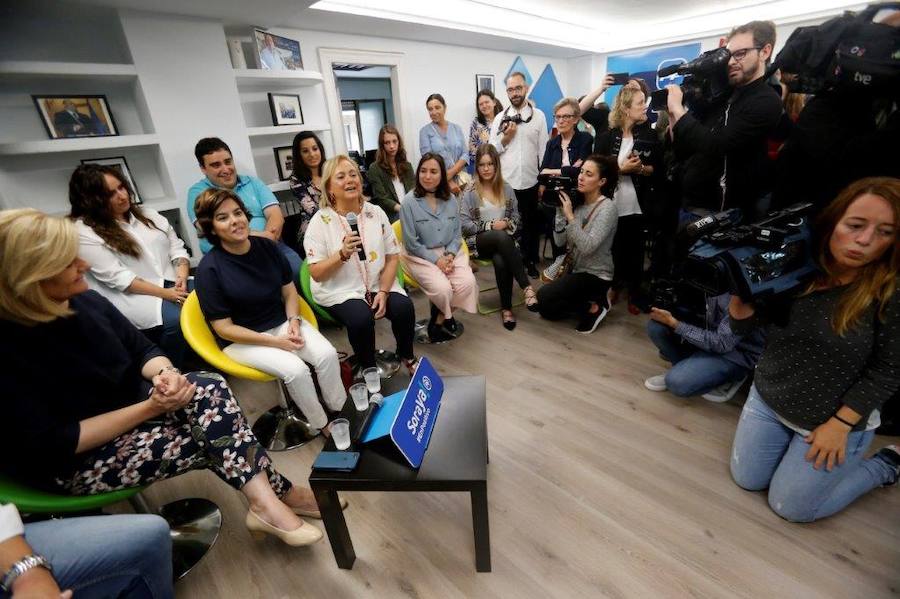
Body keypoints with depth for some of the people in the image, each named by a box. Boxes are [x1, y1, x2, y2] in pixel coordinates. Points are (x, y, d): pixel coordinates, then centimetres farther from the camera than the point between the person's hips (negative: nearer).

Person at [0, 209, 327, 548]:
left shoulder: (87, 302, -4)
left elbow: (144, 351, 2)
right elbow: (55, 444, -22)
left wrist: (165, 374, -21)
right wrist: (150, 408, -26)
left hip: (127, 403, 5)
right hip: (68, 462, -5)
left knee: (211, 389, -23)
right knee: (212, 438, -23)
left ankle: (268, 500, -23)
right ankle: (277, 494, -5)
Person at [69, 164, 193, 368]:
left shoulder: (147, 214, 15)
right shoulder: (84, 232, -3)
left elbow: (176, 246, 11)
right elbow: (117, 277, -12)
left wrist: (182, 277, -10)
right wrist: (166, 294, -20)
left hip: (173, 284, 5)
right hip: (132, 295, -5)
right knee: (176, 319, -32)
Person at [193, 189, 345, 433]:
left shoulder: (266, 246, -4)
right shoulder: (209, 269, -17)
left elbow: (289, 291, 6)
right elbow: (224, 328, -14)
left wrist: (294, 321, -13)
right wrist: (276, 342, -18)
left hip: (282, 322, 5)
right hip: (242, 339, -4)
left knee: (327, 354, -19)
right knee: (296, 369, -27)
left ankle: (341, 412, 1)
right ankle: (322, 425, -2)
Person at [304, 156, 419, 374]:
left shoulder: (376, 212, 3)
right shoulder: (320, 221, -7)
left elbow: (393, 257, 3)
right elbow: (316, 274, -9)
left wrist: (383, 292, -11)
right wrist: (343, 254, -26)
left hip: (378, 284, 3)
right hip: (339, 291, -3)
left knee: (404, 307, -22)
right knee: (361, 318, -31)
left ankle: (406, 356, 10)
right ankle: (368, 369, 0)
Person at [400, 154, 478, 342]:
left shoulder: (451, 199, 4)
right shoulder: (409, 202, -9)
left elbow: (457, 234, 8)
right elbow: (411, 243, -9)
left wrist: (450, 255, -10)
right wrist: (436, 260, -13)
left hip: (449, 252, 4)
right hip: (421, 256, -4)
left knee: (468, 283, -21)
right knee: (443, 288, -28)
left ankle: (439, 319, 3)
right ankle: (447, 318, 9)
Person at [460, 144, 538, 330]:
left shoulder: (506, 188, 9)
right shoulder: (470, 191, -1)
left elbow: (516, 217, 15)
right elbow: (463, 224, -5)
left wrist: (507, 224, -8)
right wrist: (491, 225, -11)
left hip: (503, 240, 2)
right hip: (479, 241, -2)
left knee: (501, 262, -34)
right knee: (501, 236, -38)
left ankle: (506, 307, -18)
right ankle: (527, 287, -35)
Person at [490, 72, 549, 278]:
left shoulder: (538, 116, 3)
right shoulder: (500, 118, 5)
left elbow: (544, 150, 2)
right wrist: (505, 138, -11)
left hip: (530, 182, 0)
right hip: (505, 182, 1)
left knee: (532, 223, 10)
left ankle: (531, 260, 26)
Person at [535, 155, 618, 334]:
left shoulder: (607, 208, -18)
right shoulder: (576, 201, 0)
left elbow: (587, 247, -29)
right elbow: (560, 241, -5)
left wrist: (570, 216, -28)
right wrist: (560, 210, -13)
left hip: (595, 275, -7)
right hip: (574, 269, 7)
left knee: (543, 298, -20)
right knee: (547, 309, 8)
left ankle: (593, 307, -1)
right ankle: (590, 299, 19)